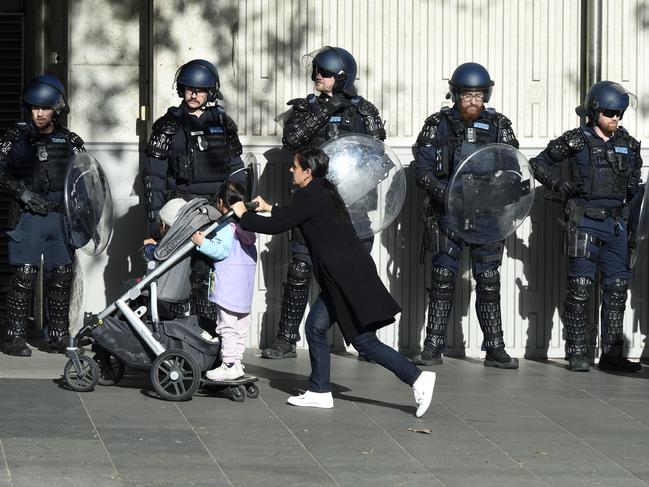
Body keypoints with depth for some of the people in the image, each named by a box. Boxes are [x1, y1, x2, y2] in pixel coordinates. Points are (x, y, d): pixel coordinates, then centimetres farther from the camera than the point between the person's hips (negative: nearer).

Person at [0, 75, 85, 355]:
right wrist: (23, 194, -11)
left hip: (62, 216, 3)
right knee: (24, 276, -9)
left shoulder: (70, 141, 11)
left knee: (61, 278, 5)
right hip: (29, 215, -3)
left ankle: (58, 337, 13)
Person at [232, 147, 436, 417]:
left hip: (348, 278, -10)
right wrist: (270, 209, 40)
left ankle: (417, 378, -11)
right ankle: (320, 392, 19)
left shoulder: (309, 197, -13)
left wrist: (244, 216, 4)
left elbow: (276, 226, -10)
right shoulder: (324, 193, 16)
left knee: (364, 341, -8)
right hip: (343, 279, 10)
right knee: (316, 328, 14)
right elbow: (294, 216, 35)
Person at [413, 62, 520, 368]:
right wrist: (445, 193, -16)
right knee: (442, 279, -1)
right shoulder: (437, 125, 4)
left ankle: (495, 349, 7)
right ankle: (433, 348, 4)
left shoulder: (499, 125, 8)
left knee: (489, 281, 1)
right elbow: (422, 170, 0)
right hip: (447, 213, -1)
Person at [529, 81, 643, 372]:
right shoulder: (576, 141, -3)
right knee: (581, 286, -3)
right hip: (584, 223, -5)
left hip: (616, 224, 5)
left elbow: (635, 186, 20)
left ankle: (612, 353, 7)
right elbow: (538, 164, 3)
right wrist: (558, 184, -11)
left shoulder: (628, 145, 10)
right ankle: (577, 353, 2)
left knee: (617, 286, 2)